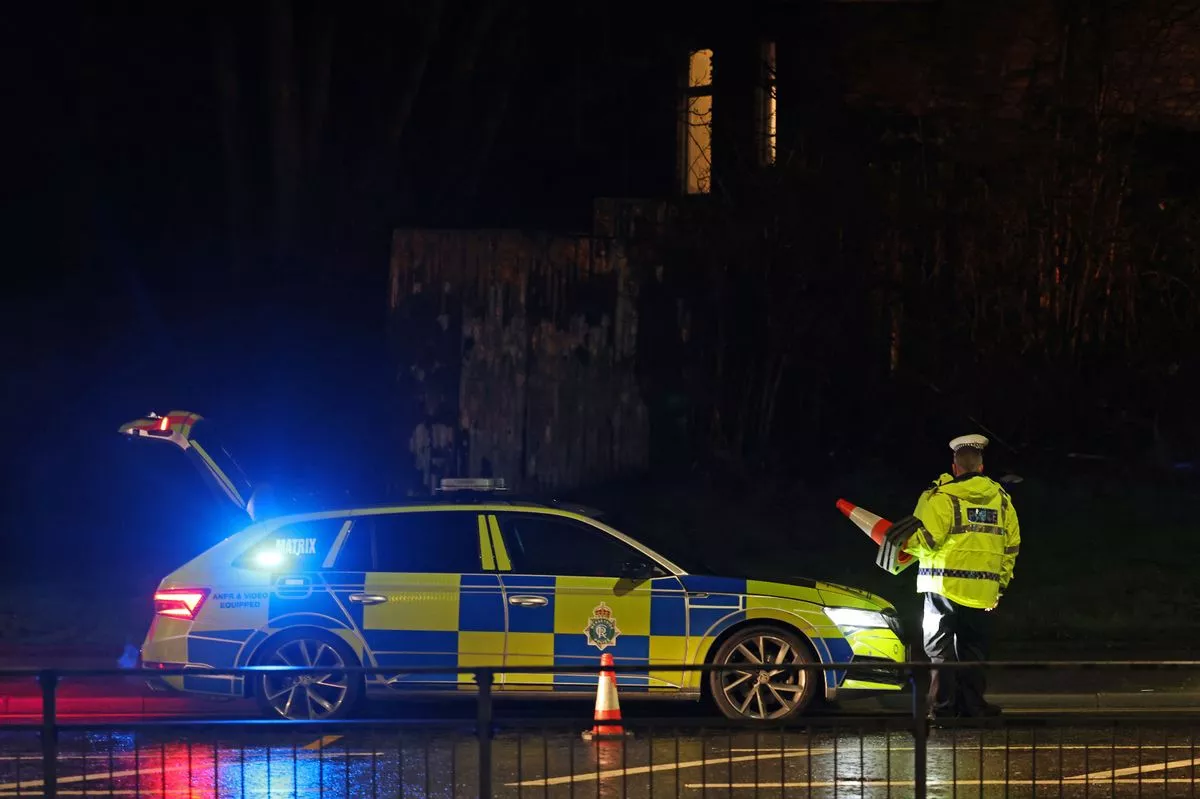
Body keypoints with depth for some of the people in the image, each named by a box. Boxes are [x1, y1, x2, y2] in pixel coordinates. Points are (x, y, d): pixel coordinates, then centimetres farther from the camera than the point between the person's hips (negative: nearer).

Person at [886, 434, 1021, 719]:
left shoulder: (942, 497, -9)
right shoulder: (1001, 499, 9)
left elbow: (924, 540, -16)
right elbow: (1011, 546, 11)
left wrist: (907, 543, 5)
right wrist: (1000, 583, 19)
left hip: (945, 586, -5)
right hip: (983, 589, 5)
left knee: (939, 648, 1)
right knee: (973, 649, 14)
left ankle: (943, 707, -4)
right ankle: (972, 703, 12)